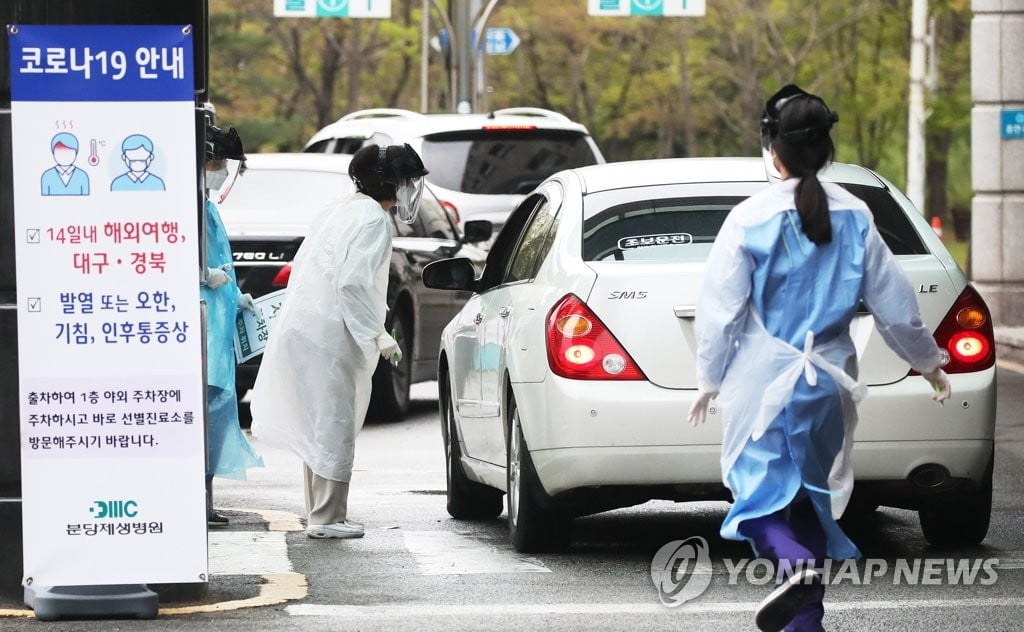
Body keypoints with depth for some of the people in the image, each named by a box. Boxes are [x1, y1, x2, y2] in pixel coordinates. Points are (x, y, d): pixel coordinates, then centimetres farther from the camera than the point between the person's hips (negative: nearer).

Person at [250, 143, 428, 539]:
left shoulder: (340, 210, 17)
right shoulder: (374, 220, -11)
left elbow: (301, 267, 19)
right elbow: (352, 282, -21)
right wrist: (379, 335, -15)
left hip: (301, 327, 10)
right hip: (329, 333, -10)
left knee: (319, 423, 17)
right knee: (336, 423, -6)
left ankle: (319, 513, 24)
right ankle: (327, 518, -6)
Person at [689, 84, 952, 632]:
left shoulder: (751, 219, -10)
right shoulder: (854, 217, 0)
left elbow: (721, 308, -8)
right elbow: (892, 299, 5)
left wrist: (709, 379, 4)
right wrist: (927, 359, 19)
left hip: (762, 380, -4)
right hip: (827, 381, 4)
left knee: (760, 485, 1)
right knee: (811, 494, 14)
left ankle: (795, 564, -28)